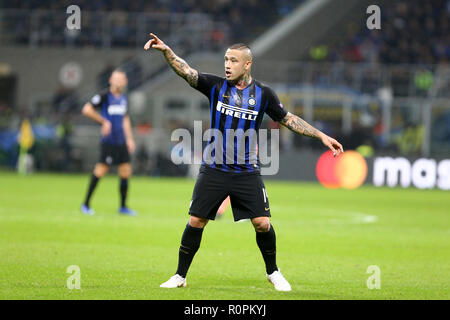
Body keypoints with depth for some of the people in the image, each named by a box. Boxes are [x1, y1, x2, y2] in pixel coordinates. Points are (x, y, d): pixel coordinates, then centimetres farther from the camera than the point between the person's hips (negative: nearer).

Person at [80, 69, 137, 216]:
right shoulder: (104, 96, -6)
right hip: (108, 142, -7)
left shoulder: (123, 98, 16)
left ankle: (123, 207, 15)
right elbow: (87, 109, -13)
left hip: (121, 142, 7)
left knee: (126, 172, 5)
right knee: (101, 170, -9)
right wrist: (104, 121, -14)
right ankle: (86, 204, 1)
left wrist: (129, 139, 21)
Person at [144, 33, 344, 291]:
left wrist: (321, 136, 7)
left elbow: (288, 119, 11)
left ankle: (273, 272, 18)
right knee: (195, 222, -3)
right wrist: (166, 50, -29)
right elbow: (186, 72, -12)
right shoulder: (216, 86, -1)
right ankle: (180, 276, 11)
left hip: (247, 173, 0)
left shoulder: (263, 94, 1)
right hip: (213, 170, 0)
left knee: (262, 223, -6)